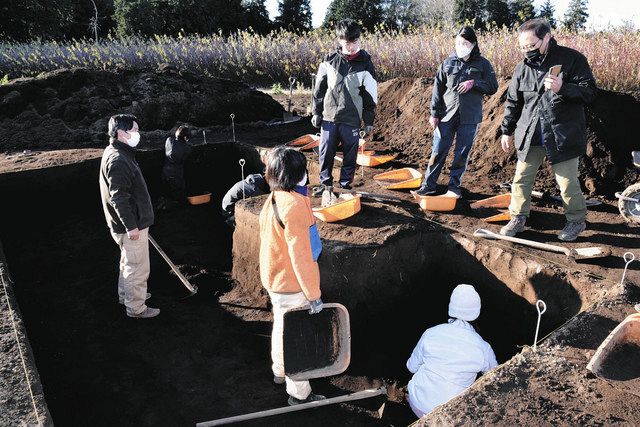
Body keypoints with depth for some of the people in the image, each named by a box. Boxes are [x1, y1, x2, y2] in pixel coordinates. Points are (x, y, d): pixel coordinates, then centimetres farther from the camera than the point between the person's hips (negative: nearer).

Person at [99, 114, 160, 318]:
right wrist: (131, 226, -24)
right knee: (138, 268, 2)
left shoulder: (117, 153, 10)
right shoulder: (118, 160, -24)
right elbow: (118, 198, -27)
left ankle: (126, 295, 42)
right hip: (131, 226, -11)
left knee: (128, 263, 25)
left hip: (130, 223, 11)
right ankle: (136, 308, 15)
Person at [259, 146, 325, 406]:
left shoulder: (273, 200, 3)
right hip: (292, 286, -9)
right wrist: (313, 295, -20)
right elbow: (300, 256, -27)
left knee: (281, 328, 25)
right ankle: (299, 394, 20)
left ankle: (280, 372, 45)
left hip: (275, 280, 9)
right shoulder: (294, 205, -27)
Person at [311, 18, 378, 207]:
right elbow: (319, 88, 7)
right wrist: (317, 112, 6)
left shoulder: (365, 63, -2)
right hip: (329, 116, 1)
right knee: (326, 153, 5)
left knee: (350, 154, 6)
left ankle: (345, 185, 21)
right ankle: (326, 184, 22)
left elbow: (370, 94, 1)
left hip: (351, 119, -1)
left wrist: (369, 120, 1)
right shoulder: (329, 60, 1)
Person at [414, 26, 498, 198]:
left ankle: (454, 186, 18)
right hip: (447, 115, 1)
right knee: (438, 151, 3)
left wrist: (474, 83, -15)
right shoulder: (448, 63, 4)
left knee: (462, 154, 6)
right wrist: (434, 113, 1)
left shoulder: (483, 64, 1)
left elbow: (493, 87, 1)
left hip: (469, 117, -1)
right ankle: (429, 184, 13)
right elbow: (438, 89, 5)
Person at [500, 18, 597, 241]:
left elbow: (589, 91, -9)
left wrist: (562, 88, -26)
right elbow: (513, 102, 14)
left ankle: (577, 220, 23)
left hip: (563, 136, -4)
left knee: (567, 182, 3)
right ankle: (518, 219, 20)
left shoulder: (572, 59, -7)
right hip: (529, 135, 4)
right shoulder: (523, 67, 6)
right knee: (521, 178, 6)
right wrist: (507, 131, 15)